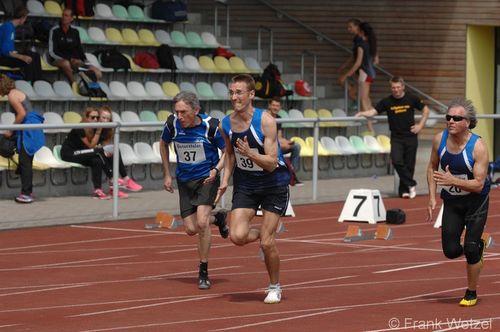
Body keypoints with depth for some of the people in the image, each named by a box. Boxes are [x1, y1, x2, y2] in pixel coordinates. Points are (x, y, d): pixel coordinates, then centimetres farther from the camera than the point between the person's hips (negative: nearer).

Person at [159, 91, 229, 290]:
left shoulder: (211, 125, -20)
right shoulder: (172, 124, -12)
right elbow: (164, 144, 11)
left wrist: (216, 169, -24)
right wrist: (167, 174, 8)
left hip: (207, 178, -4)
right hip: (184, 180, 4)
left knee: (201, 223, -20)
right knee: (191, 229, 2)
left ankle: (203, 273, -5)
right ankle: (217, 218, 38)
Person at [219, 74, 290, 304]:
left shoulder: (265, 121, -21)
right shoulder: (226, 124, -5)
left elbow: (271, 163, -23)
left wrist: (250, 154, -38)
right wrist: (225, 179, 4)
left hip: (273, 185, -4)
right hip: (245, 185, 4)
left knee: (267, 243, -5)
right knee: (237, 236, -15)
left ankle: (275, 287, 19)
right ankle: (264, 233, 19)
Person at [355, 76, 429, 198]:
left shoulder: (411, 99, 0)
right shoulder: (387, 101, 0)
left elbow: (425, 110, 10)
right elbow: (374, 111, -6)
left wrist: (420, 125, 1)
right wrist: (362, 113, -25)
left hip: (410, 136, 0)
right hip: (396, 137, 0)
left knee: (409, 164, 2)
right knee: (397, 161, -16)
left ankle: (404, 190, 13)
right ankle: (411, 184, -2)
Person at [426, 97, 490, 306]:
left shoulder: (478, 147, -24)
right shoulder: (439, 140, -12)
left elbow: (479, 184, -25)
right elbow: (432, 167, 5)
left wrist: (452, 180, -36)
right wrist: (432, 197, -3)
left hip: (475, 202, -4)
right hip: (452, 202, 4)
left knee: (471, 248, -6)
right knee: (451, 251, -1)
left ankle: (471, 294, 14)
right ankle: (477, 248, 34)